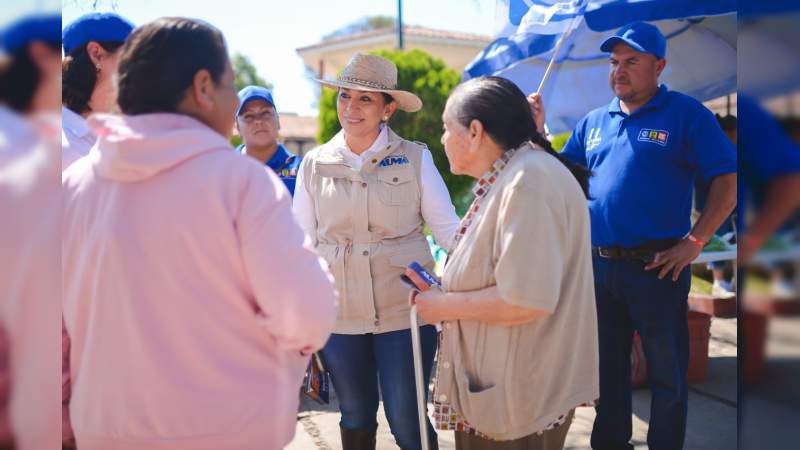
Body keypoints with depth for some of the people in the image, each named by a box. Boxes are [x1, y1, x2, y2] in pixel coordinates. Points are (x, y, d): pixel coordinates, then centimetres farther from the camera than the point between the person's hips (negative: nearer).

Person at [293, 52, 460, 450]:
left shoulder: (415, 159, -4)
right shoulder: (314, 164, 2)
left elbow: (448, 228, -3)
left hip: (404, 312, -2)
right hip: (338, 315, 2)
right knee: (356, 417, 16)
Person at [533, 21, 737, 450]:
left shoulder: (685, 114, -4)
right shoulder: (593, 122, 12)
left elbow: (728, 180, -8)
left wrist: (694, 241, -14)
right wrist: (537, 133, 1)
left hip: (656, 266, -5)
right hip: (599, 265, 5)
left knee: (667, 372, 7)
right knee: (607, 366, 18)